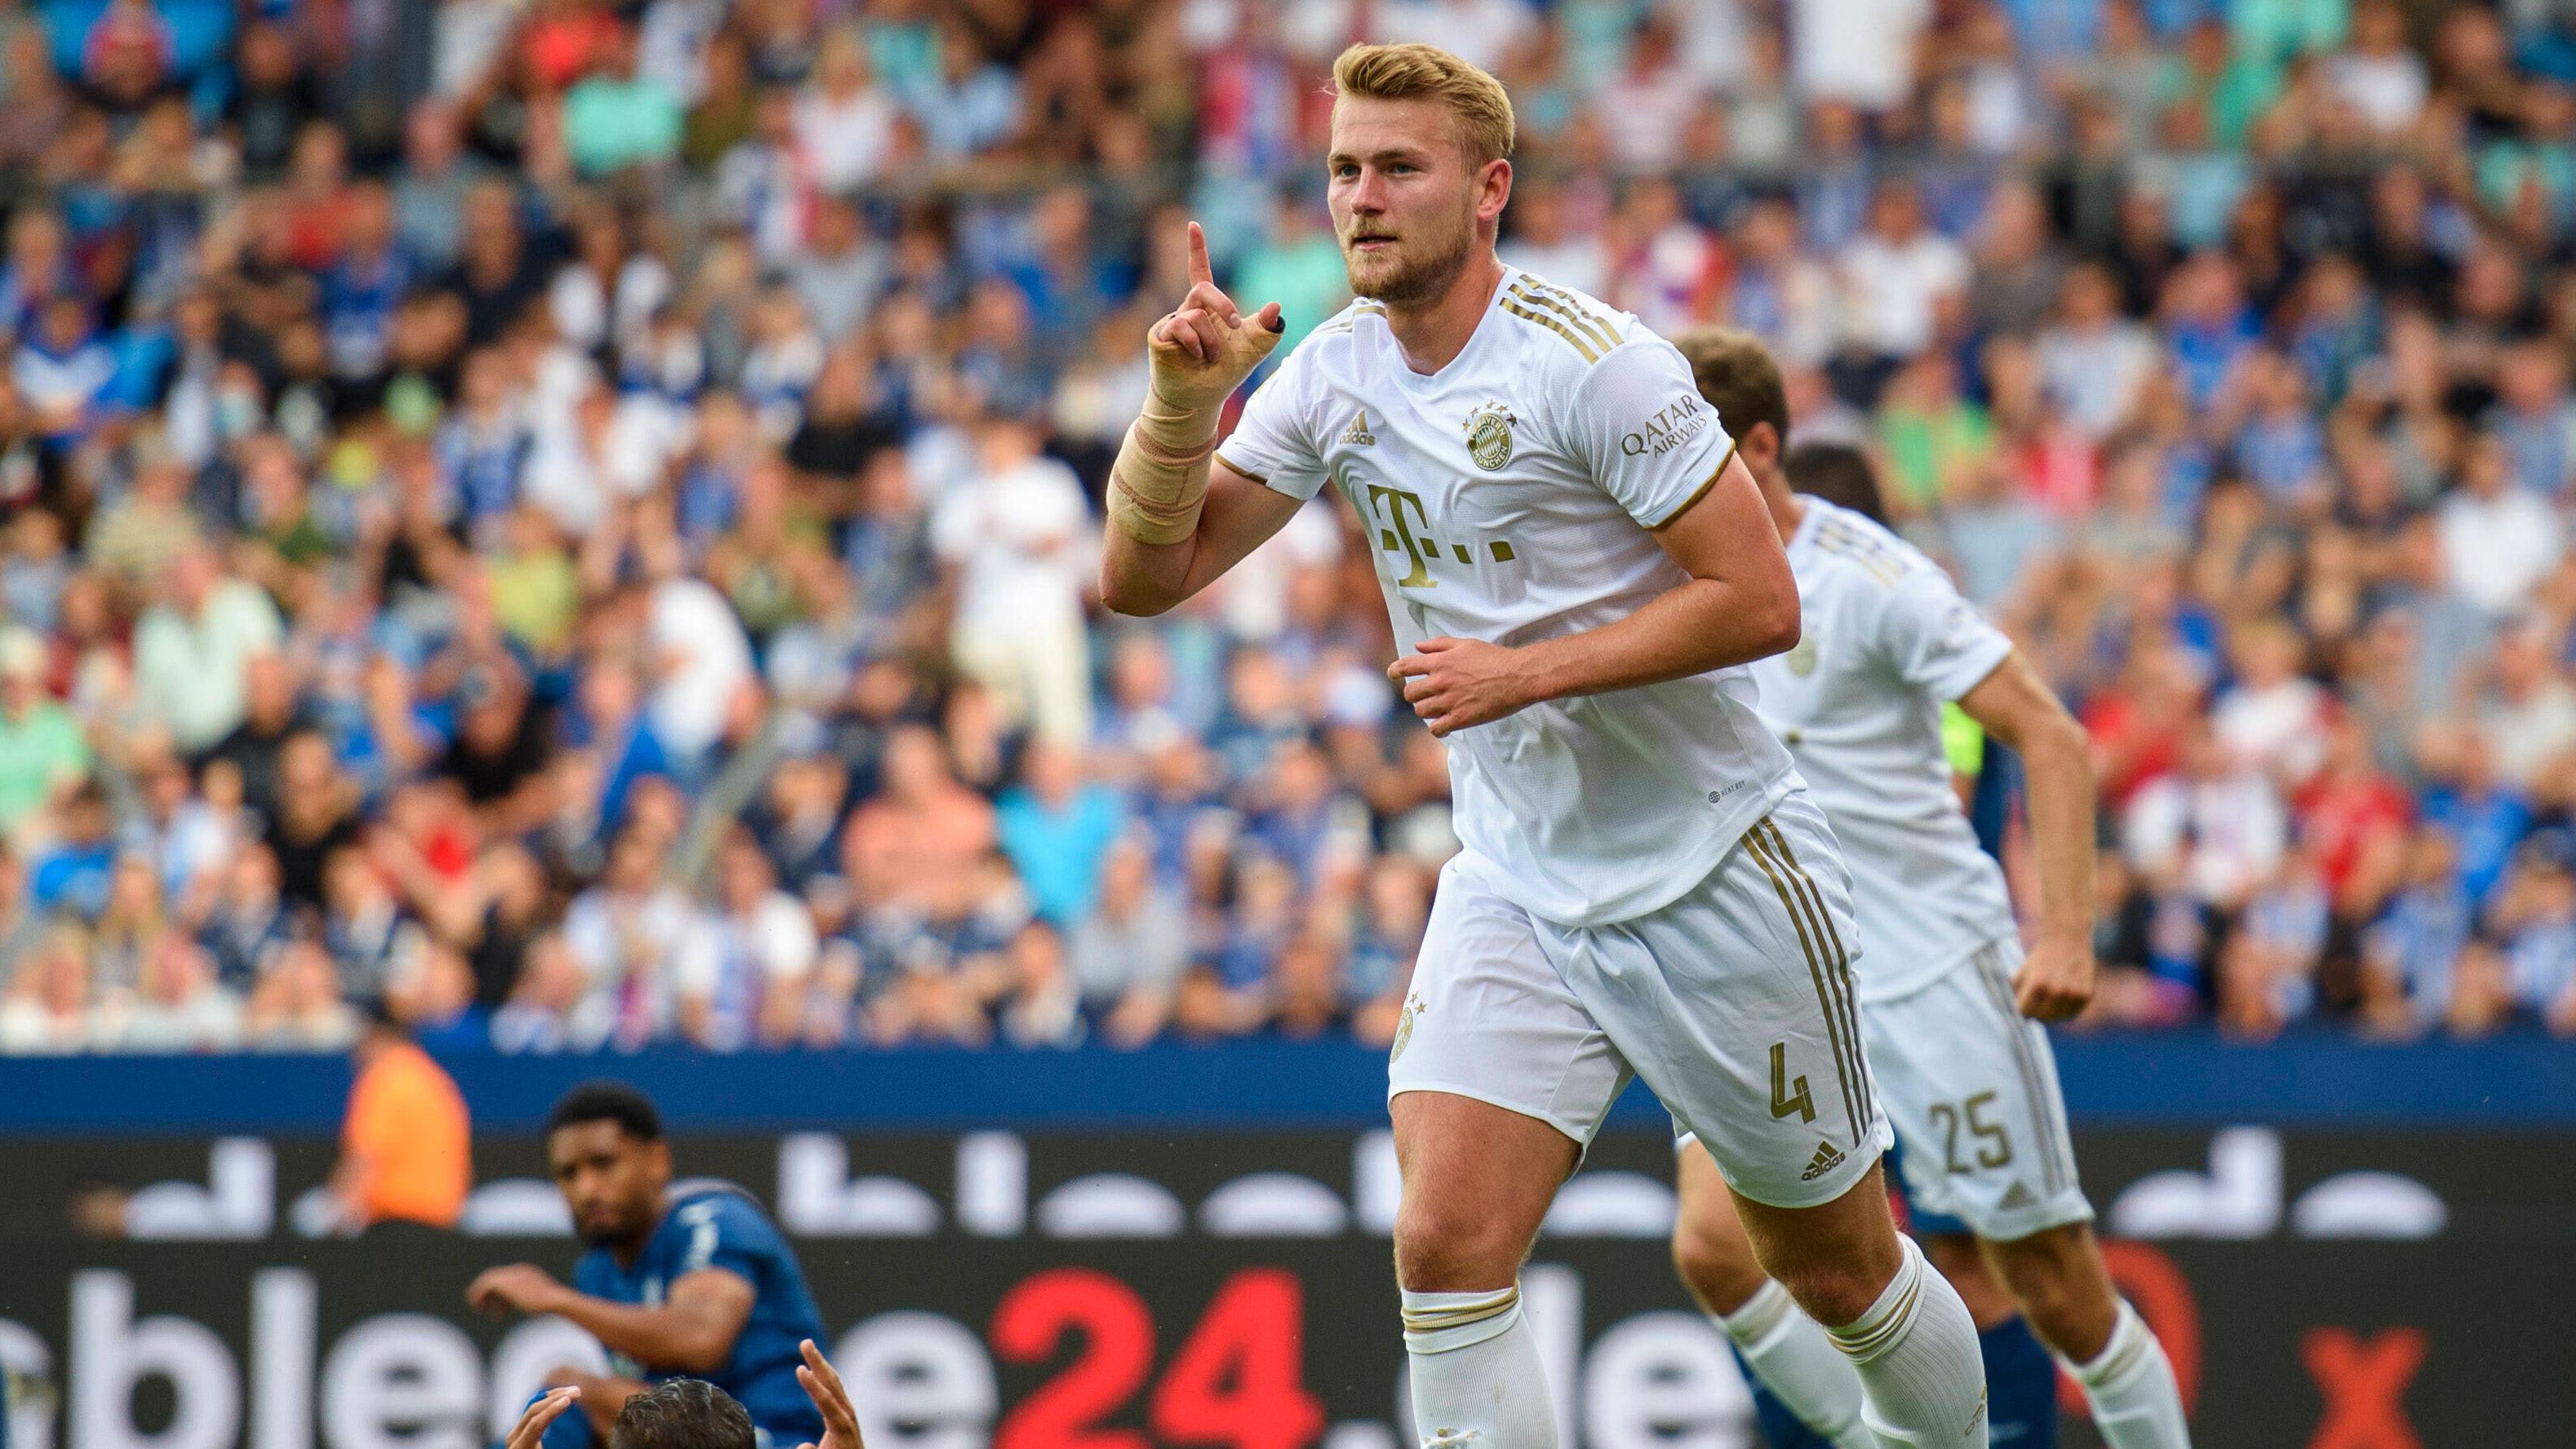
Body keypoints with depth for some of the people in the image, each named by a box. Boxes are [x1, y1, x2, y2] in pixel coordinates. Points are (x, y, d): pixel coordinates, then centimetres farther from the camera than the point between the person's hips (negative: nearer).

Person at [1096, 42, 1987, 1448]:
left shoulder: (1594, 364, -19)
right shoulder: (1335, 372, 0)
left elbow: (1758, 601, -19)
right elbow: (1143, 577, -1)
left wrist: (1528, 670, -24)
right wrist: (1184, 396, -17)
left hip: (1712, 871, -5)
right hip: (1512, 886, 5)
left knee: (1839, 1266, 9)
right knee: (1446, 1248, -16)